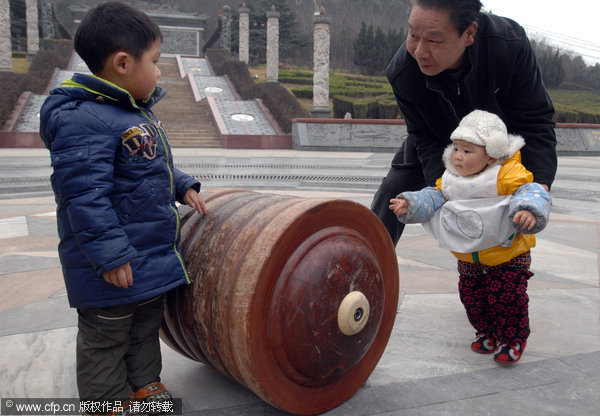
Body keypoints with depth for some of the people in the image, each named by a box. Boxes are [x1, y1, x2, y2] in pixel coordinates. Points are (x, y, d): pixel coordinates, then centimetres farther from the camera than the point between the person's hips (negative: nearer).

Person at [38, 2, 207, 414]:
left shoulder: (136, 110, 9)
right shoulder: (83, 120, -24)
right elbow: (85, 195, -27)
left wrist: (183, 186, 12)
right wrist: (111, 255, -26)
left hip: (151, 251, 10)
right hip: (112, 267, -10)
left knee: (146, 325, 24)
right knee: (105, 336, 11)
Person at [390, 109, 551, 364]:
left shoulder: (508, 175, -20)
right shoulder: (450, 180, -2)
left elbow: (530, 191, -26)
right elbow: (433, 197, 3)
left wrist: (529, 210, -48)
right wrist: (410, 204, -12)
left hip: (507, 257, -5)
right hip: (469, 258, 6)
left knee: (507, 299, -4)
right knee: (472, 298, 10)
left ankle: (513, 339, 21)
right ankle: (487, 333, 35)